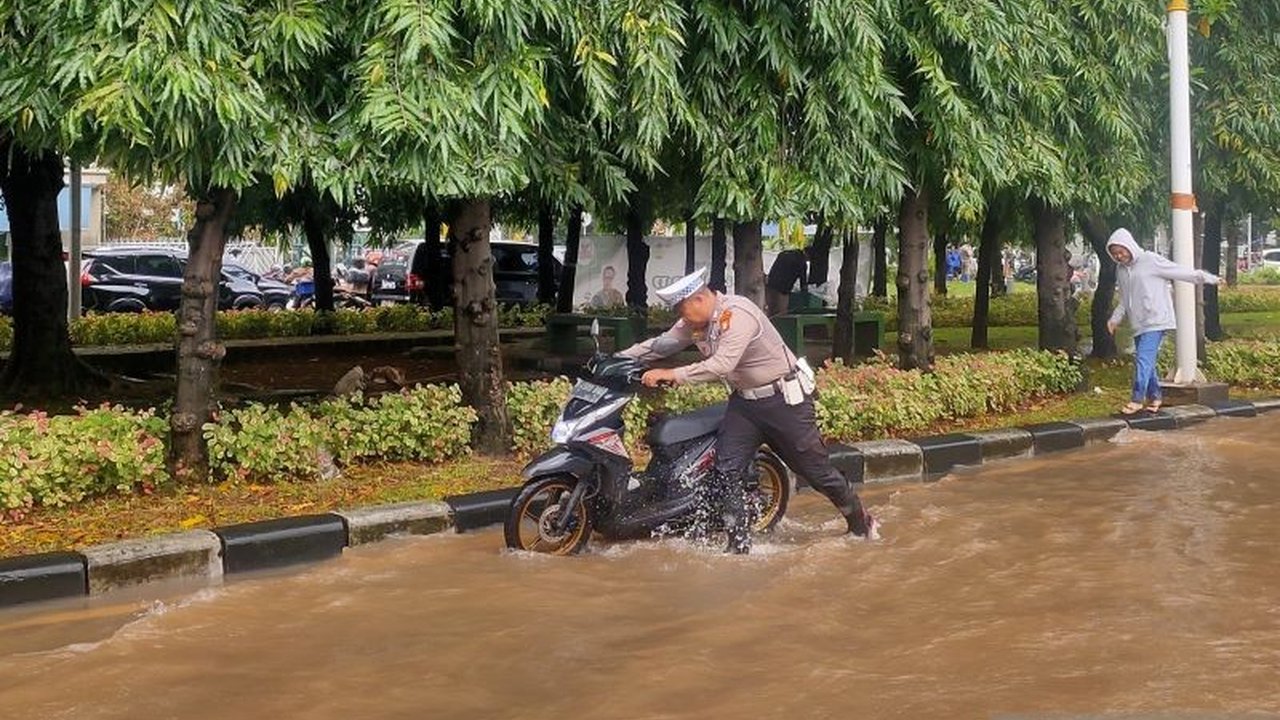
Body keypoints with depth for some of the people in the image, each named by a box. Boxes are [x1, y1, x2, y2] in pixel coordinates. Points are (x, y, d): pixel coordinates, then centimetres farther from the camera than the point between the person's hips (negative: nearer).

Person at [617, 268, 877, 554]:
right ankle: (740, 546, 2)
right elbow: (661, 344, 7)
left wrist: (672, 375, -38)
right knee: (725, 473, -5)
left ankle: (861, 523, 26)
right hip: (744, 400, 8)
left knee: (816, 469, 5)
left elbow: (722, 365, -37)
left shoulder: (737, 314, -27)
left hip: (784, 399, -8)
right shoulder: (697, 322, 0)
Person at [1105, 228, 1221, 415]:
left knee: (1143, 359, -15)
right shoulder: (1120, 269, 13)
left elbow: (1180, 272, -5)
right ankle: (1154, 396, 22)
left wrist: (1204, 277, -5)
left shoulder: (1151, 261, -9)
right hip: (1138, 324, 7)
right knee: (1145, 362, 10)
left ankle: (1137, 400, -14)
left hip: (1155, 321, -7)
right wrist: (1115, 318, 11)